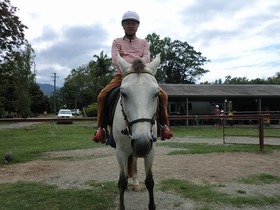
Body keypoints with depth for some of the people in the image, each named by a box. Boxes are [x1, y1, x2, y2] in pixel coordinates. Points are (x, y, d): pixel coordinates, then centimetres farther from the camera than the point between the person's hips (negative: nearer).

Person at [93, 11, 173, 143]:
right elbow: (115, 59, -4)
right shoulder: (117, 42, 13)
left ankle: (163, 124, -4)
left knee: (162, 95, -21)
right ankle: (101, 127, -9)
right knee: (102, 95, -24)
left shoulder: (143, 42, 18)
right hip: (121, 75, 0)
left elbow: (146, 58, -1)